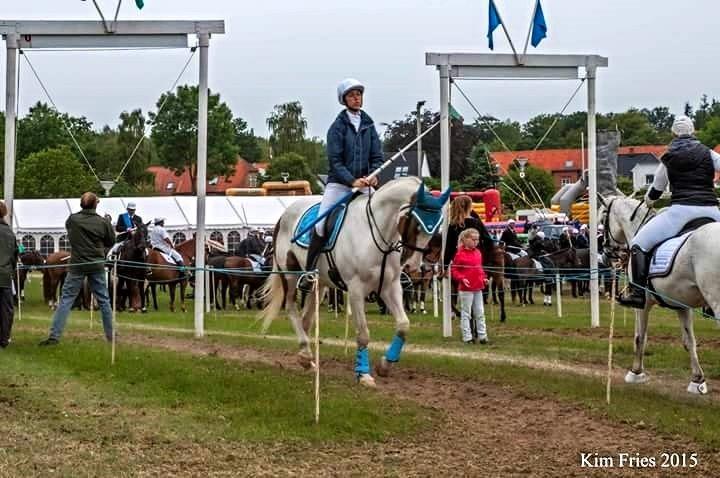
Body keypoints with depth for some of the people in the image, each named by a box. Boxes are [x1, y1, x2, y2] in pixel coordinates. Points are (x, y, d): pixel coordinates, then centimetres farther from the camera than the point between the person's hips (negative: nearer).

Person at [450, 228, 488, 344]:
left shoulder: (478, 252, 9)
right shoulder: (460, 254, -11)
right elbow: (454, 271, -9)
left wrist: (483, 278, 6)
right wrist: (462, 278, -23)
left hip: (478, 288, 7)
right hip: (466, 288, -7)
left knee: (480, 313, 11)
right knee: (466, 314, 2)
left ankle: (482, 336, 18)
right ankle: (467, 337, 7)